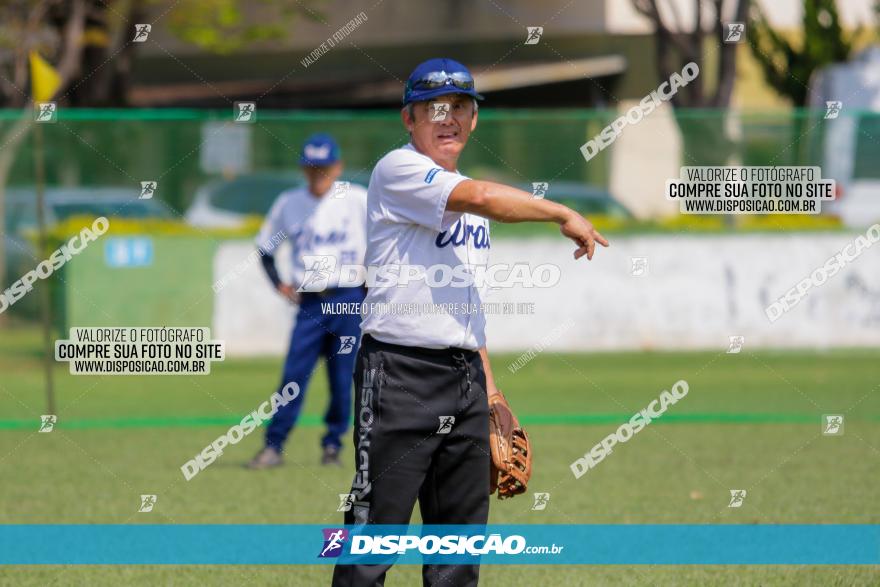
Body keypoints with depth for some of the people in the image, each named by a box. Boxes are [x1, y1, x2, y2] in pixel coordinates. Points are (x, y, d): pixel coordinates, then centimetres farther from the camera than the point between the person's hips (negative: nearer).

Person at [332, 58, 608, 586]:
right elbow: (483, 198, -25)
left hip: (467, 379, 8)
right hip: (401, 372, -8)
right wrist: (566, 215, -15)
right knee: (375, 531, -10)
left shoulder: (466, 191, 20)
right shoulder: (398, 171, -8)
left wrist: (489, 386, 20)